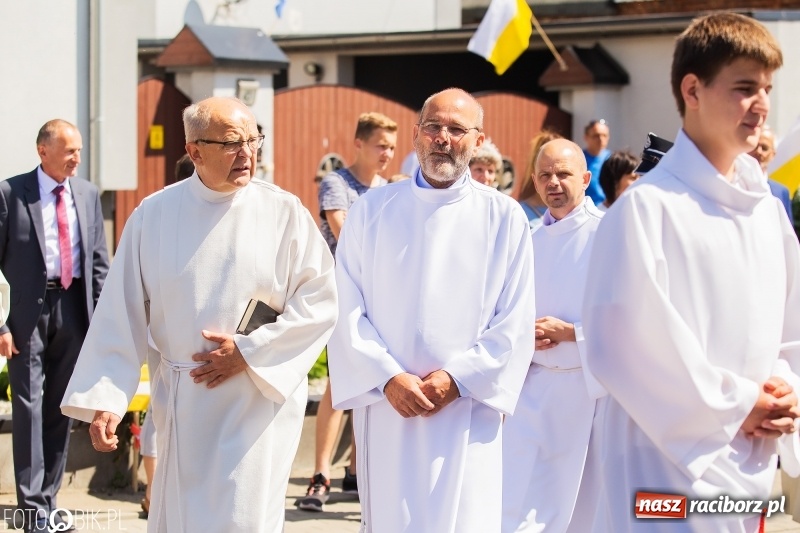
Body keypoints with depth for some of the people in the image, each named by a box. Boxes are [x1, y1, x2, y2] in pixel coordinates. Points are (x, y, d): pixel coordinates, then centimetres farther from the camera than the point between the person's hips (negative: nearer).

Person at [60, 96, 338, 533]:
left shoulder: (283, 213, -4)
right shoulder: (154, 215, -1)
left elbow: (320, 300, -5)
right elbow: (122, 313, -1)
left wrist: (249, 352, -11)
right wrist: (104, 398, -8)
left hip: (261, 396, -2)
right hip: (181, 402, 2)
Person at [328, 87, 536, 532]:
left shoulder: (504, 218, 3)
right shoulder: (372, 211, 4)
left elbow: (516, 321, 0)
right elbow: (348, 309, 0)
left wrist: (458, 379, -9)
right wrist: (388, 377, -11)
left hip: (468, 413, -1)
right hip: (387, 411, 1)